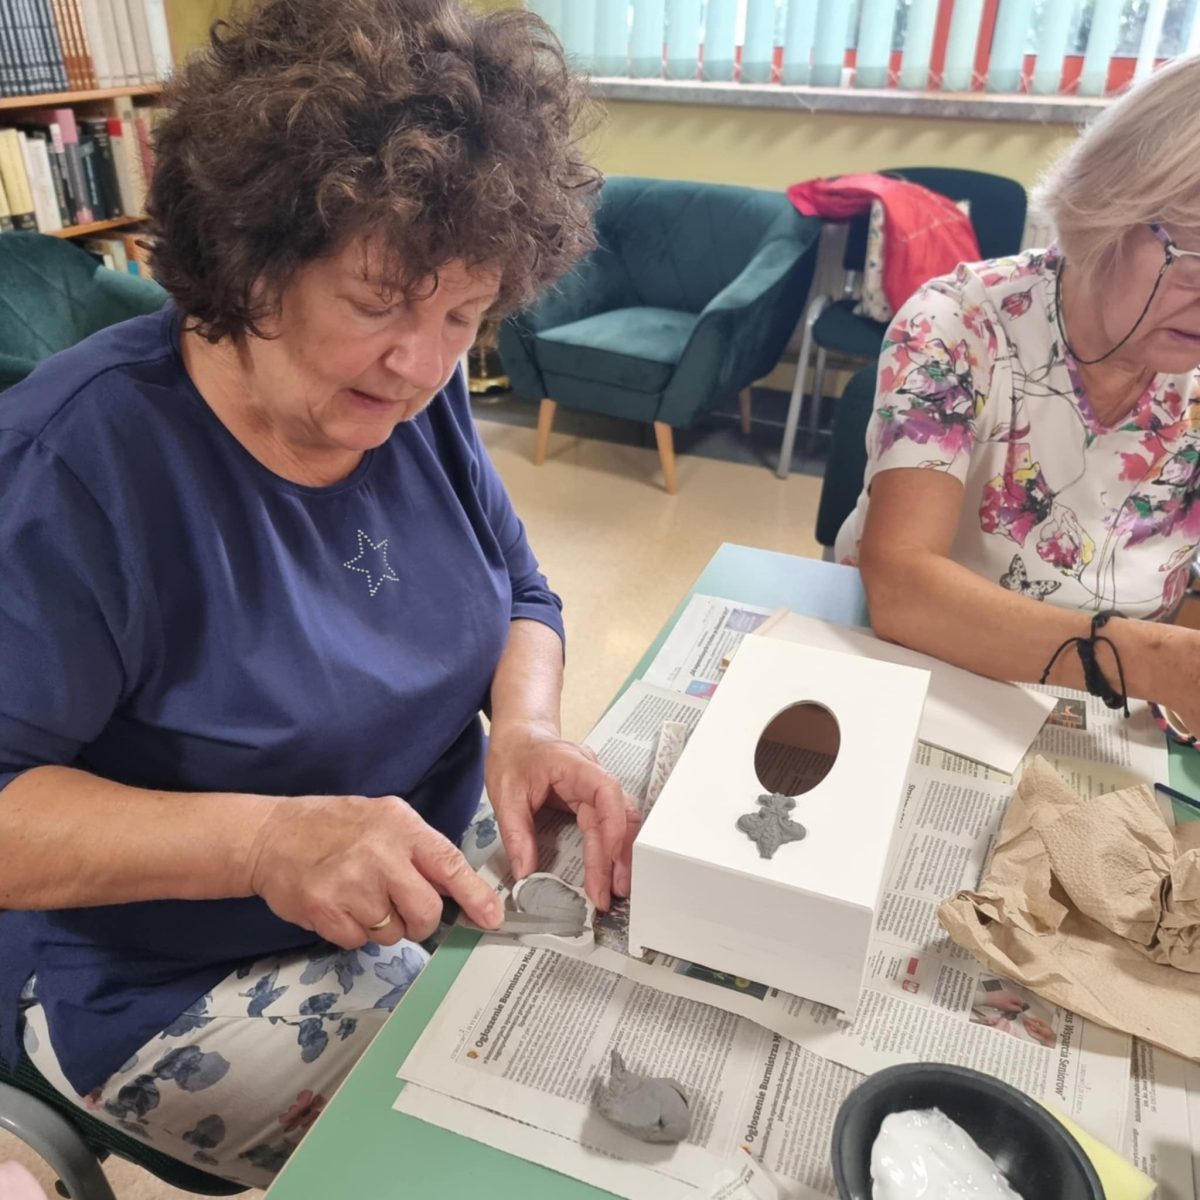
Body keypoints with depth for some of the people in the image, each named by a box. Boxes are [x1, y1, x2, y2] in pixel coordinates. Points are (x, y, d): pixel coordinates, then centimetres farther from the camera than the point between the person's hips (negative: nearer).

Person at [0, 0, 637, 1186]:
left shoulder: (416, 398, -6)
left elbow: (521, 593, 2)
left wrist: (525, 726, -18)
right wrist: (263, 837, -38)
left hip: (438, 884, 6)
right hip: (177, 988, -5)